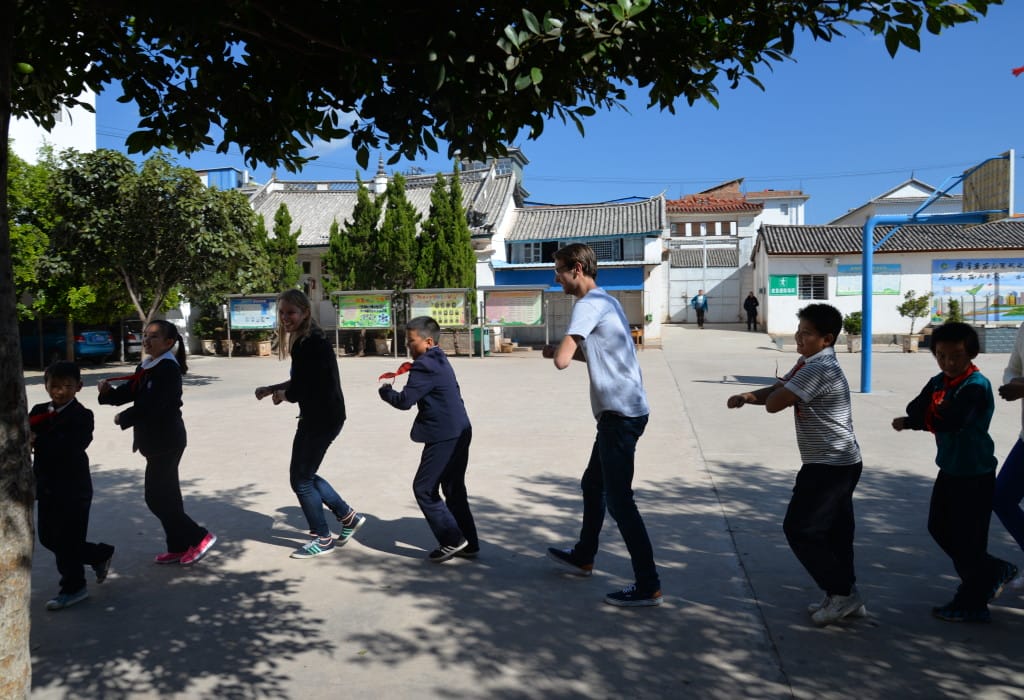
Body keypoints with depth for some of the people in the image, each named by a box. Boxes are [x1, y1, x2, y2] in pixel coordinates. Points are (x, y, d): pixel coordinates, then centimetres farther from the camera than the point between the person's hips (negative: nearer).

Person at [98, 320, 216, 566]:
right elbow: (128, 393, 11)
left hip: (166, 440, -10)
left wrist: (123, 418, -11)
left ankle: (199, 537, 2)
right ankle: (179, 548, 22)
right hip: (155, 440, 10)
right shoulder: (145, 368, 13)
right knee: (166, 496, 13)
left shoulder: (169, 369, -16)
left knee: (156, 498, -6)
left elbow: (152, 405, -23)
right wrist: (108, 392, -9)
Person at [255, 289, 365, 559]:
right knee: (304, 474, 19)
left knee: (301, 479, 2)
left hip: (322, 419, -10)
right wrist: (271, 389, 6)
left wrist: (282, 395, -5)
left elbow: (303, 389, -24)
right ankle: (349, 517, 29)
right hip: (314, 417, 10)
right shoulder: (302, 341, 9)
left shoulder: (313, 343, -21)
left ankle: (323, 539, 18)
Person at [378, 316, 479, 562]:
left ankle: (452, 540, 1)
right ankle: (468, 544, 22)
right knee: (454, 489, 16)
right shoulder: (440, 361, 16)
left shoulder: (425, 365, -16)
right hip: (459, 433, 10)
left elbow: (404, 401, -17)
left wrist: (385, 391, 0)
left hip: (443, 437, -10)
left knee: (424, 489, -1)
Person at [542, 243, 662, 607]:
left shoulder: (588, 305, -15)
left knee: (618, 499, -5)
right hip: (621, 412, 10)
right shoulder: (605, 300, 16)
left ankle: (648, 585, 2)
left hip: (621, 413, -10)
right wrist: (563, 348, 13)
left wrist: (559, 349, -2)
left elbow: (562, 361, -25)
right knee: (592, 485, 22)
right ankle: (583, 557, 38)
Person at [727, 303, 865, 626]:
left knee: (800, 529, -4)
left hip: (830, 464, -10)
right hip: (839, 463, 10)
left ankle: (842, 593, 5)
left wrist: (781, 391, -1)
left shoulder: (819, 369, -22)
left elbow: (774, 403, -23)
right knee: (833, 530, 15)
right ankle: (845, 595, 25)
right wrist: (746, 396, -6)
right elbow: (775, 391, 14)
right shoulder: (808, 364, 12)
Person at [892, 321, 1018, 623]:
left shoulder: (976, 386, -20)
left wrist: (911, 421, -19)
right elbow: (915, 409, -5)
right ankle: (995, 573, 35)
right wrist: (935, 414, -25)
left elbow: (951, 421, -32)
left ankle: (971, 604, 17)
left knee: (967, 540, 1)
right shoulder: (938, 382, 5)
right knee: (940, 528, 18)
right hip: (950, 469, 9)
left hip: (974, 474, -9)